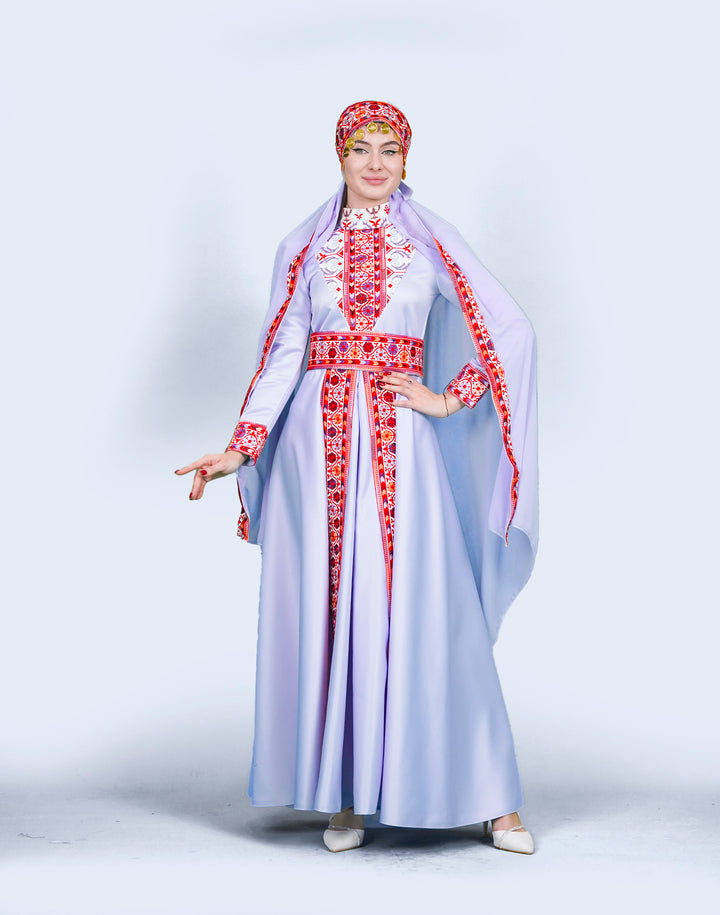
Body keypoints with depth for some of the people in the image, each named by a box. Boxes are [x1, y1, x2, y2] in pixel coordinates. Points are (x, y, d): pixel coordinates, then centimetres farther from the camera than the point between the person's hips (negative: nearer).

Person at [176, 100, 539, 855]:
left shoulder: (431, 242, 8)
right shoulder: (303, 248, 11)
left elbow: (512, 331, 4)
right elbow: (282, 357, 6)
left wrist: (448, 400, -3)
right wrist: (239, 450, -4)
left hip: (402, 439, -1)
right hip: (320, 438, 2)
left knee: (424, 605, -4)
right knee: (331, 604, 1)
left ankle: (491, 797, 5)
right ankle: (347, 795, 10)